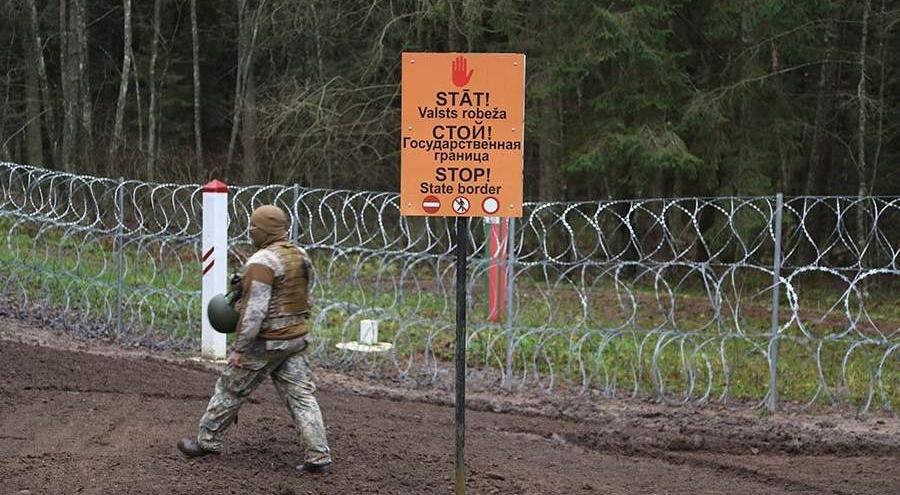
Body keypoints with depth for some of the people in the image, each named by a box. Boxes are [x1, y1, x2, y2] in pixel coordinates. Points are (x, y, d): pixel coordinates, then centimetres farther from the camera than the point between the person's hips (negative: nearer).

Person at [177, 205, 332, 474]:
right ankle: (319, 456, -1)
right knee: (301, 396, 5)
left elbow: (254, 310, -23)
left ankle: (206, 441, 23)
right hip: (296, 338, 7)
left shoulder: (262, 262, -20)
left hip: (265, 341, -7)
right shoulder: (299, 255, 6)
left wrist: (239, 348, -19)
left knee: (230, 390, 10)